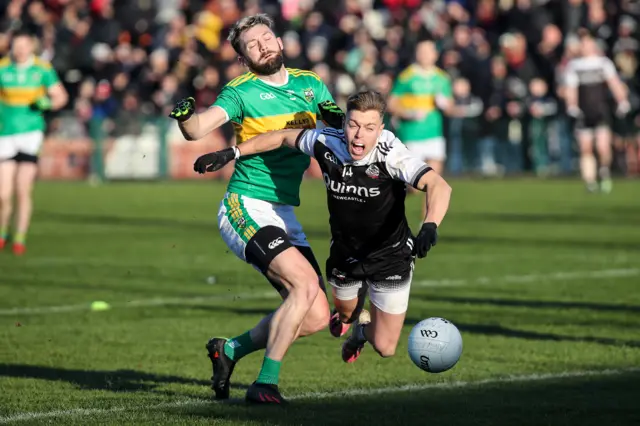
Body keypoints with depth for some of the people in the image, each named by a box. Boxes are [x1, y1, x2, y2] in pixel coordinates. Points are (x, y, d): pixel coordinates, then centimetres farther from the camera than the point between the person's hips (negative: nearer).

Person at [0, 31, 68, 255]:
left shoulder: (43, 69, 0)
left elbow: (61, 97, 8)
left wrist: (46, 104, -13)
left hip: (31, 133, 0)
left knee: (23, 192, -4)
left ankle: (20, 238, 9)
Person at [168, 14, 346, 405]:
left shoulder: (311, 85, 11)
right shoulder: (241, 92, -5)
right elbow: (198, 129, -18)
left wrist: (336, 119, -14)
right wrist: (185, 116, -41)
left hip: (285, 216, 6)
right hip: (246, 209, -6)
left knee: (317, 317, 1)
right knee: (305, 285, -24)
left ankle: (231, 349, 19)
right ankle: (266, 383, -16)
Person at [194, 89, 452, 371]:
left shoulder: (390, 153, -32)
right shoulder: (327, 143, -21)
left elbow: (438, 185, -44)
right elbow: (285, 137, -2)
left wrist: (430, 226, -62)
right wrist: (232, 153, -3)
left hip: (391, 258, -3)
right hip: (345, 254, 3)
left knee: (385, 348, 0)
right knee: (345, 311, 29)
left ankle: (364, 331, 37)